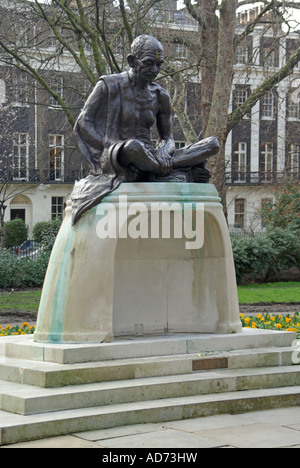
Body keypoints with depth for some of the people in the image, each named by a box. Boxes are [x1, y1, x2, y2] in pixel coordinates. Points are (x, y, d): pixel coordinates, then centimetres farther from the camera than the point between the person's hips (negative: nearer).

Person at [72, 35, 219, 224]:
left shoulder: (160, 96, 12)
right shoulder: (110, 85, -1)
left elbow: (168, 138, 16)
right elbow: (83, 124, -5)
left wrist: (164, 151, -11)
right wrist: (116, 149, -18)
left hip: (145, 163, 5)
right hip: (113, 160, -5)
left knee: (213, 144, -9)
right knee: (133, 146, -43)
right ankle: (186, 175, -20)